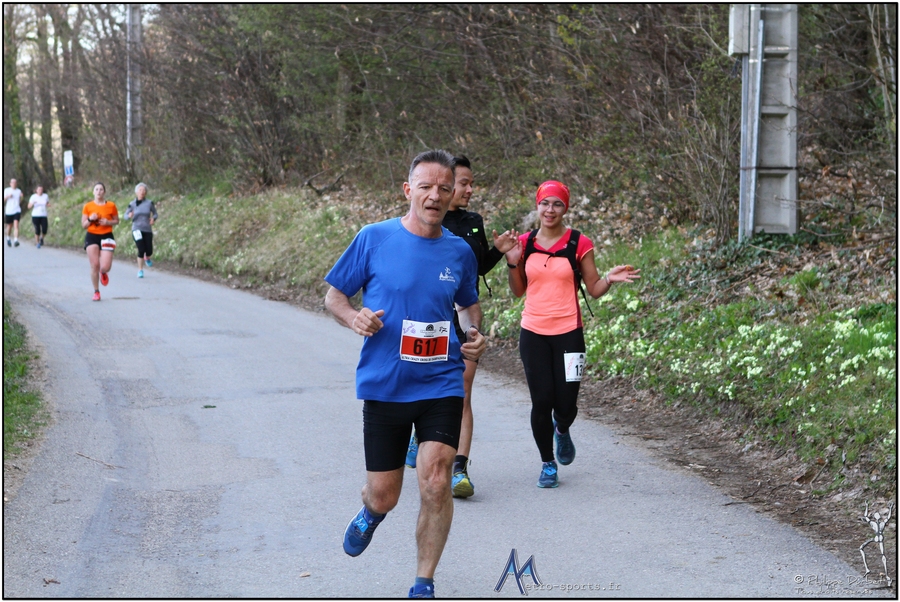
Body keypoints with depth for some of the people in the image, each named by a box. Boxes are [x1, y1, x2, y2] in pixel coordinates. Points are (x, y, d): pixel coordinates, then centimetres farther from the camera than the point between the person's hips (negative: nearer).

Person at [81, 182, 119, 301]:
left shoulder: (111, 205, 0)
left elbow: (116, 220, 11)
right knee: (95, 265, -6)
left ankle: (103, 273, 29)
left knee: (105, 267, -12)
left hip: (107, 237, 0)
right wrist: (90, 219, -15)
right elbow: (83, 225, 5)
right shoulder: (88, 206, 1)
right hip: (92, 237, 0)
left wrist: (108, 222, -10)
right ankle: (96, 292, 10)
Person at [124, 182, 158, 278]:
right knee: (141, 250, -15)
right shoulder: (132, 204, 0)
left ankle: (147, 258, 41)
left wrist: (153, 218, -12)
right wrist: (129, 216, -16)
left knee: (149, 251, 1)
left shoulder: (149, 203, 0)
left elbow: (155, 214, 10)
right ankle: (140, 270, 2)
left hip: (147, 230, 2)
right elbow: (125, 215, 7)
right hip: (136, 229, -2)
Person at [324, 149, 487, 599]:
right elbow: (334, 295, 4)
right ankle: (370, 513, 46)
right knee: (383, 497, 5)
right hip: (384, 387, -1)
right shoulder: (374, 239, -4)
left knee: (435, 483, -13)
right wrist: (354, 318, -17)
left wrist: (475, 335, 3)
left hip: (441, 386, 1)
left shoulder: (460, 252, 5)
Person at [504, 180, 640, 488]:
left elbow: (594, 289, 3)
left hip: (568, 333, -1)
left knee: (566, 405, -1)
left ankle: (561, 430, 37)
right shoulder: (525, 243, 5)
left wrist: (610, 279, -17)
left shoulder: (579, 244, -1)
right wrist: (513, 263, -3)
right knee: (541, 402, -2)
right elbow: (518, 290, 12)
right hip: (533, 334, 1)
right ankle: (548, 463, 18)